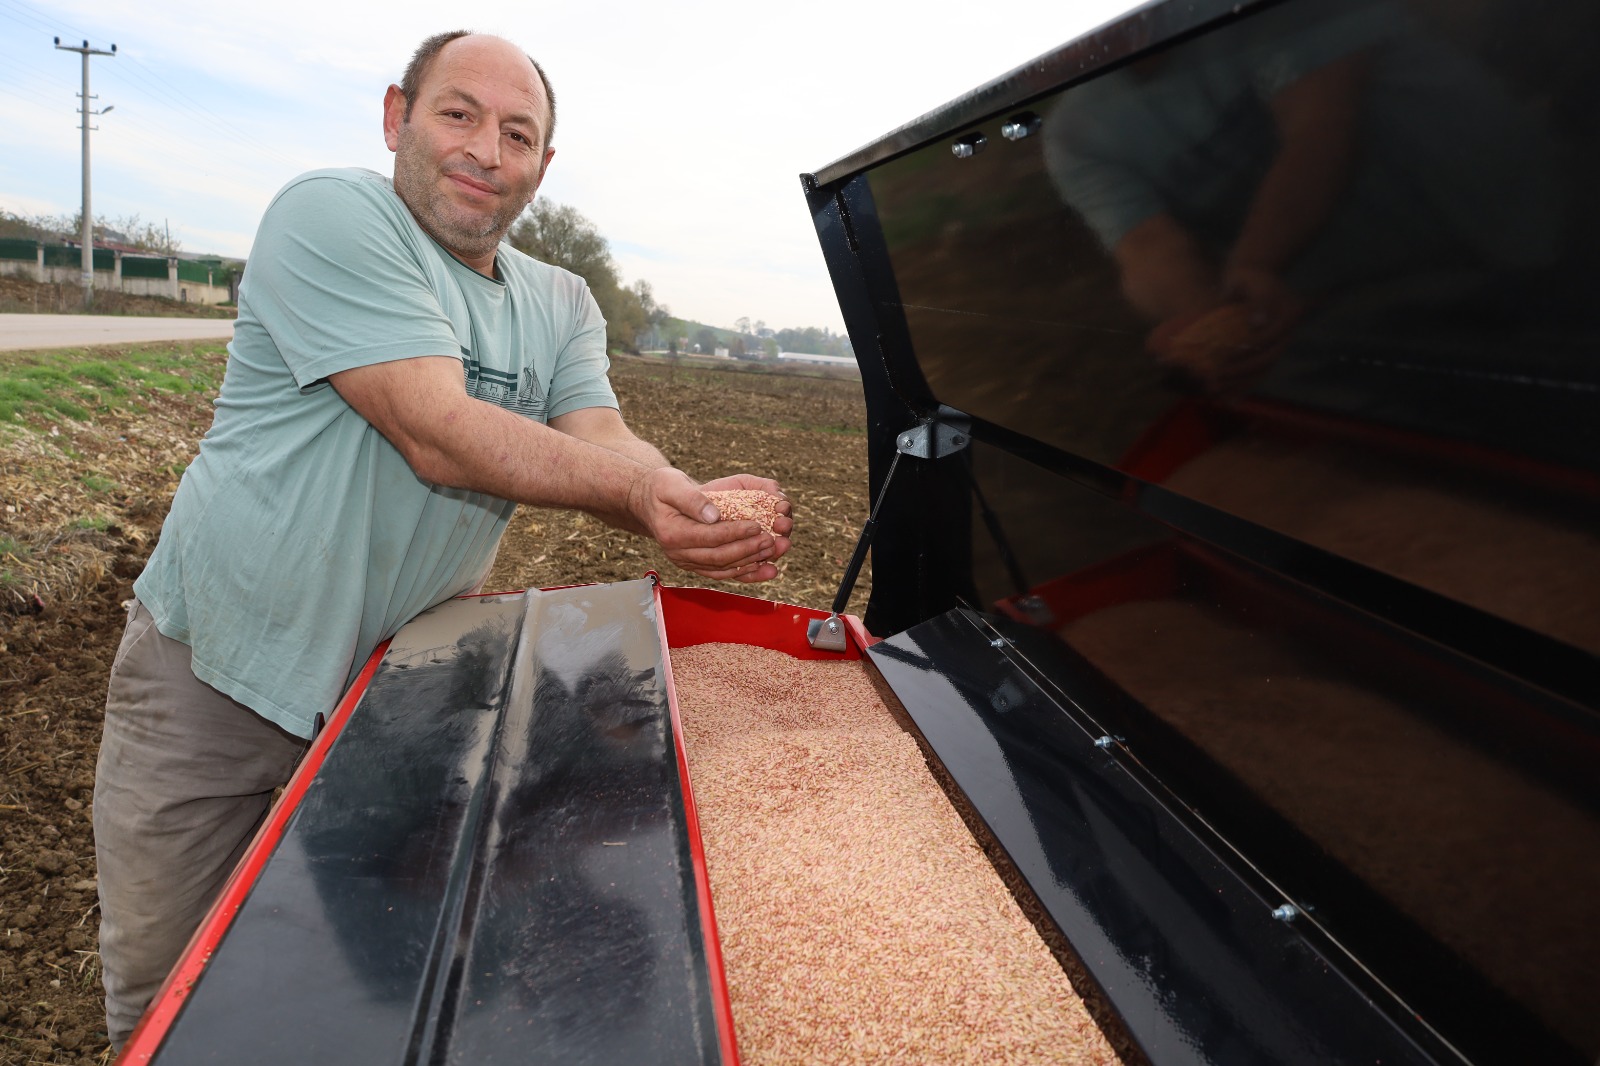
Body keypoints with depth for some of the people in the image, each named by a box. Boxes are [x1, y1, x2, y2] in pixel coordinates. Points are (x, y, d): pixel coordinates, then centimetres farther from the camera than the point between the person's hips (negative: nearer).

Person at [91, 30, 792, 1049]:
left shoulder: (563, 306, 4)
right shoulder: (332, 217, -15)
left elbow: (605, 445, -12)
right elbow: (438, 437, -26)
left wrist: (692, 508, -34)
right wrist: (641, 487, -34)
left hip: (409, 670, 4)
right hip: (216, 667, -3)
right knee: (167, 1000, 13)